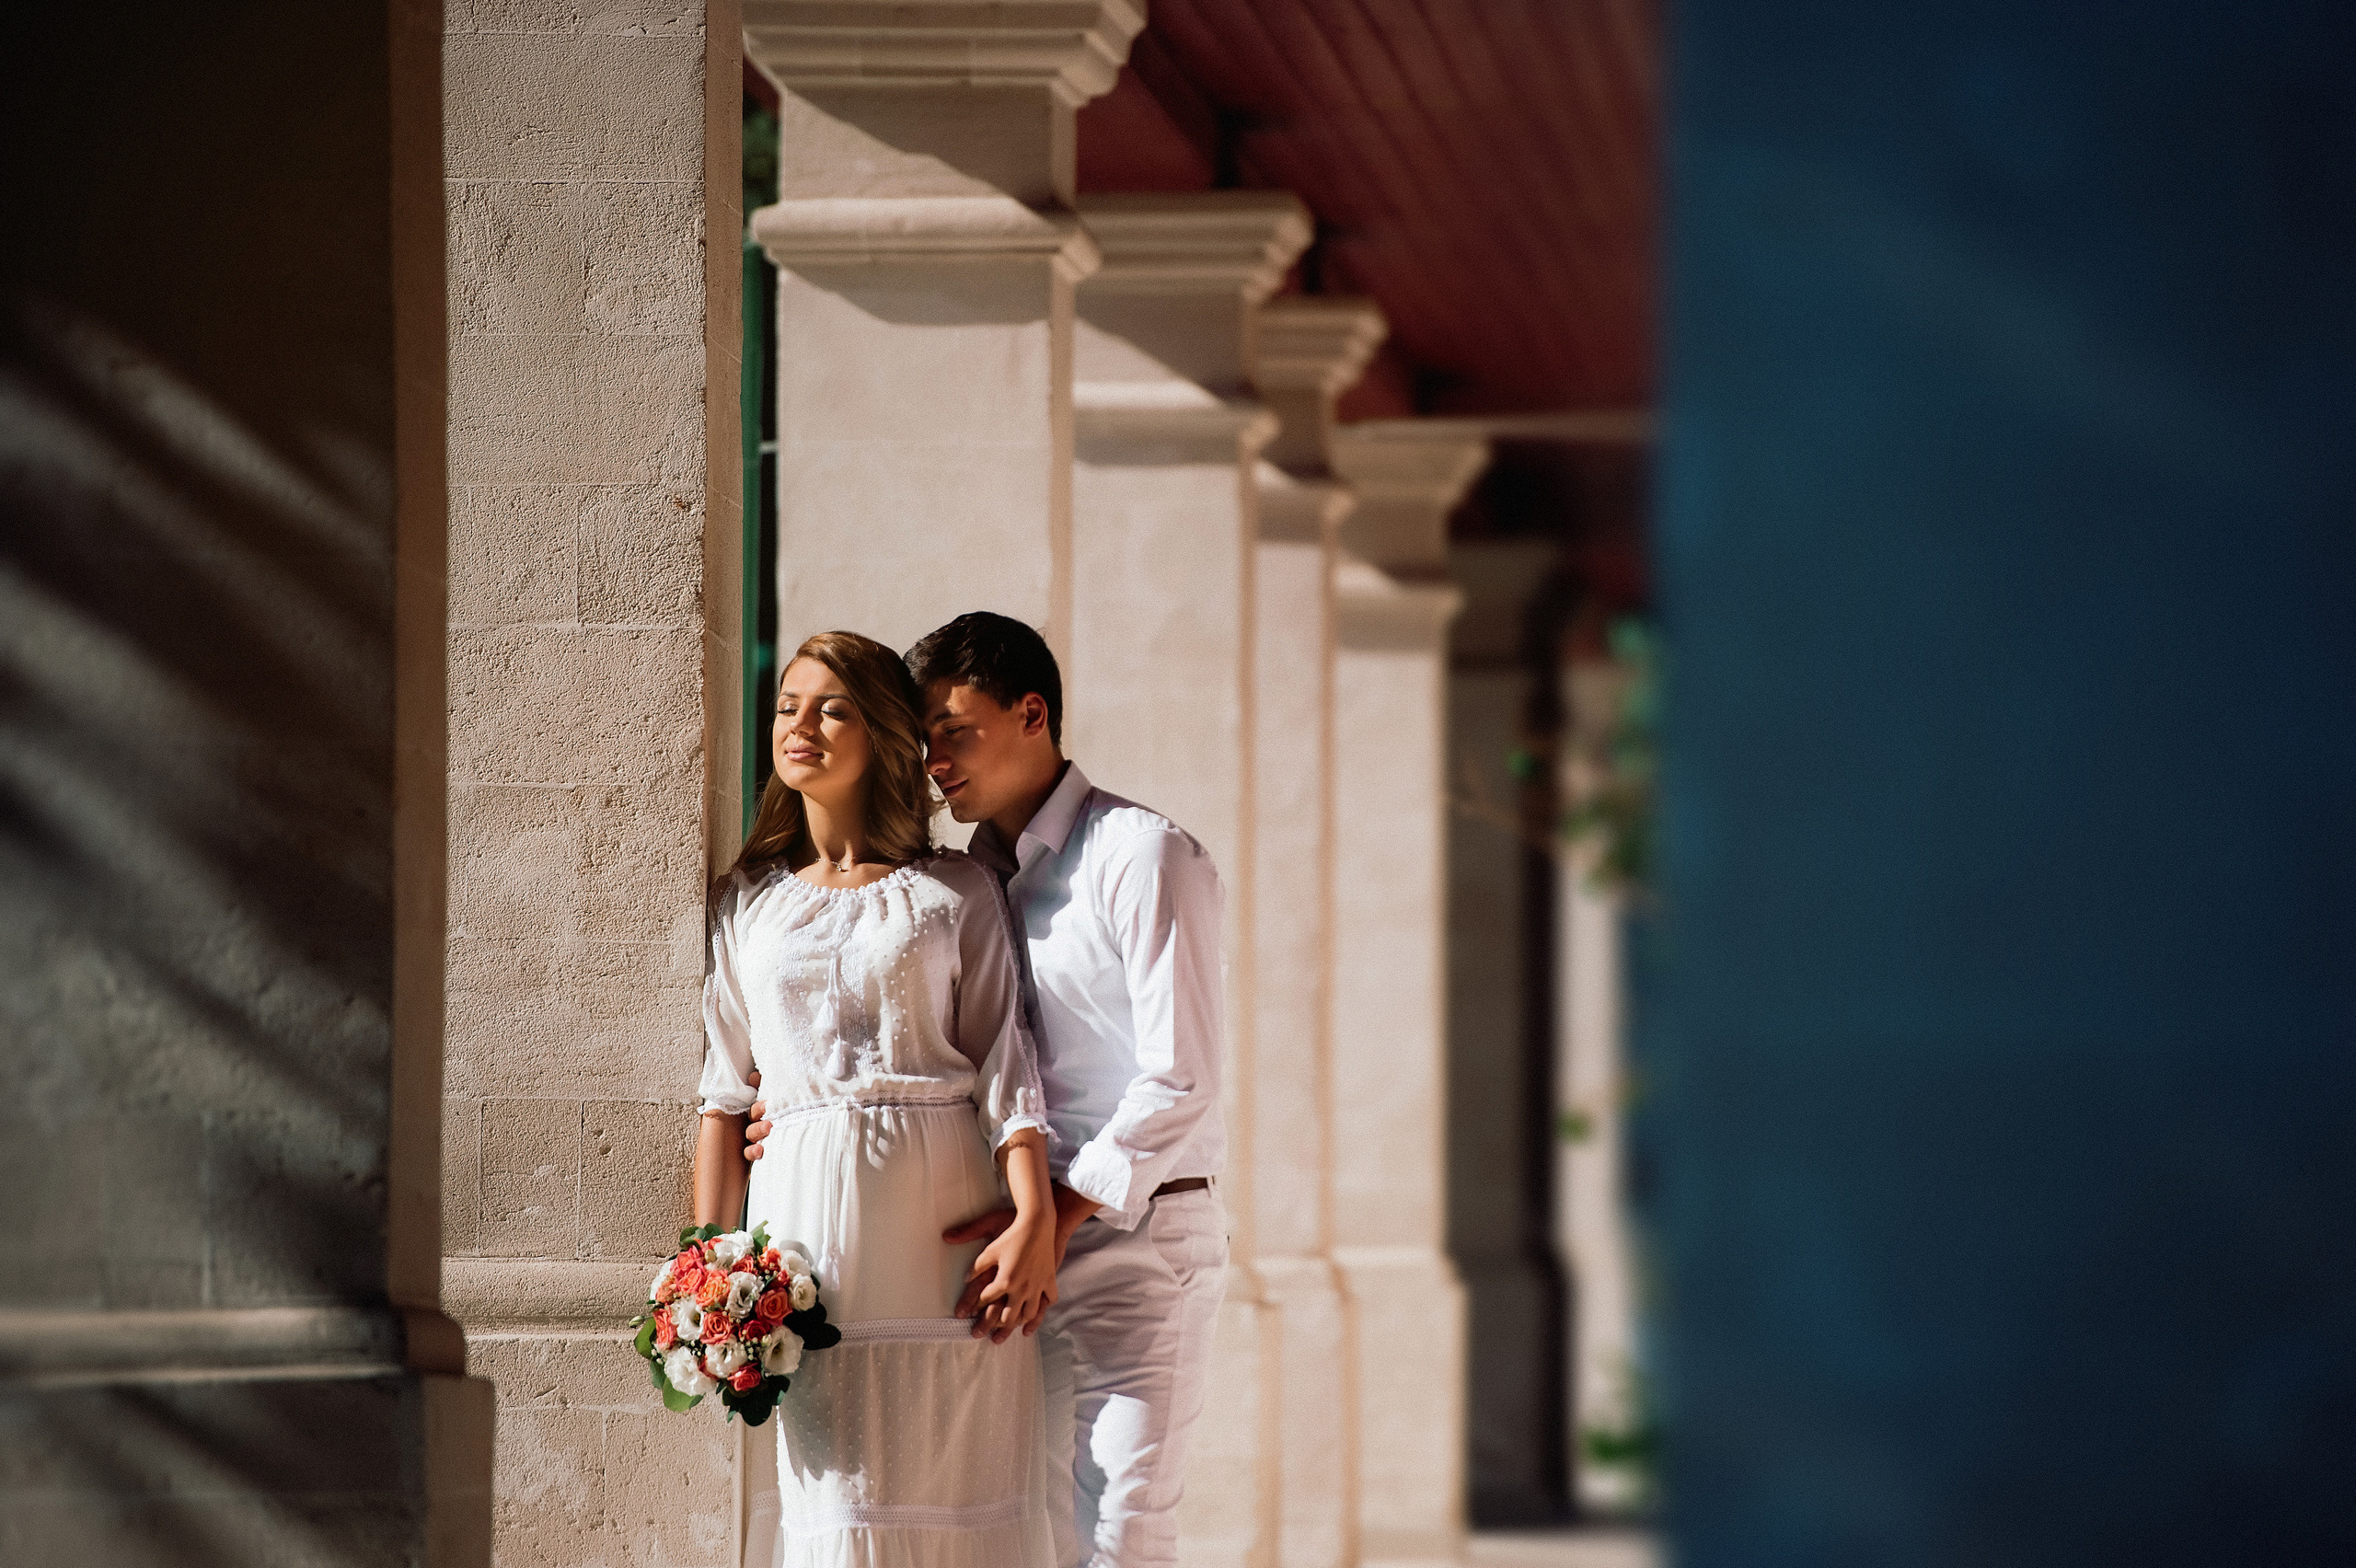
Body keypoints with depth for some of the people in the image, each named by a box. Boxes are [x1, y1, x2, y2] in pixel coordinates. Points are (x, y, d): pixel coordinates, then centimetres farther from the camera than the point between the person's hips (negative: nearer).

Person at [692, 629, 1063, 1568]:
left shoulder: (959, 895, 9)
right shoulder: (746, 905, 15)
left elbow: (1004, 1062, 1)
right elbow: (724, 1092, 12)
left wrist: (1035, 1218, -12)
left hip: (945, 1225, -1)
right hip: (804, 1226, 2)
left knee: (947, 1484, -4)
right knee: (822, 1492, -3)